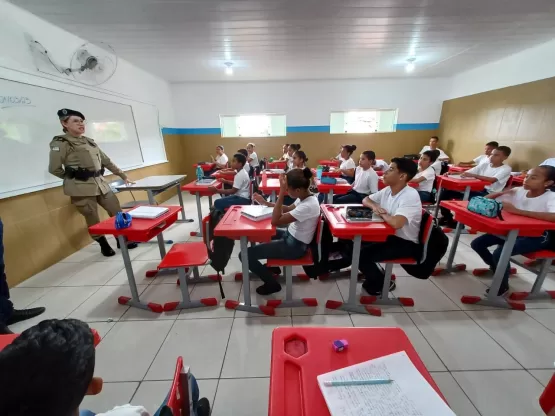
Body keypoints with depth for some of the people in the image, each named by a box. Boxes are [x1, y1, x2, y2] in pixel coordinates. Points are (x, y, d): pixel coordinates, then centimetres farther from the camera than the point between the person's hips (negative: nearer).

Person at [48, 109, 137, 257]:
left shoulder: (90, 141, 15)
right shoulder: (60, 143, -3)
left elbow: (107, 161, 18)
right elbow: (54, 169, -3)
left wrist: (123, 176, 17)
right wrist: (72, 178, 8)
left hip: (101, 184, 6)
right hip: (81, 188, -6)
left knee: (117, 212, 6)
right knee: (93, 221, 2)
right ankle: (104, 246, 19)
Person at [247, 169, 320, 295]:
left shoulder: (308, 206, -32)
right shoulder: (305, 197, -4)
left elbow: (275, 221, -33)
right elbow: (288, 209, 14)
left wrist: (282, 192, -33)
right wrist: (266, 203, 8)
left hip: (295, 246, -9)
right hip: (291, 236, 10)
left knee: (245, 255, -9)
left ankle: (272, 284, 11)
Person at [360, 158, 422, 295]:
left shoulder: (410, 196, -25)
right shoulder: (387, 190, 0)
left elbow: (395, 223, -40)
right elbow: (366, 200, 14)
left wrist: (382, 213, -18)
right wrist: (374, 206, -9)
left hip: (405, 243, -8)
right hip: (387, 235, 8)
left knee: (361, 254, -20)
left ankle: (382, 283, 9)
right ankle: (372, 274, 20)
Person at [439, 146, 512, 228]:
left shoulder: (506, 169, -3)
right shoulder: (485, 165, 14)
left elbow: (492, 180, -23)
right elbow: (466, 173, 6)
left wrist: (473, 175, -35)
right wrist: (451, 173, -12)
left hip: (489, 195, -6)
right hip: (476, 190, 6)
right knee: (447, 191, -10)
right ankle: (447, 217, 0)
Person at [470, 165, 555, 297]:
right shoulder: (518, 191, -4)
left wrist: (517, 211, -42)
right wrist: (501, 193, -19)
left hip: (537, 236, -6)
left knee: (499, 253, -28)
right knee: (476, 243, -5)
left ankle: (503, 287, 0)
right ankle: (497, 269, 22)